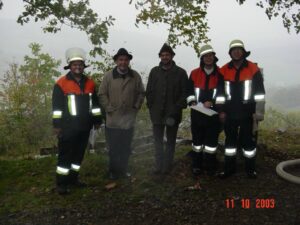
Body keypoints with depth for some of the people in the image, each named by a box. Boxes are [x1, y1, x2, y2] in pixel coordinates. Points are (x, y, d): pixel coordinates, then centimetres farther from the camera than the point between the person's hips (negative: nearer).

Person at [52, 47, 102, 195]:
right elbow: (57, 106, -7)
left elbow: (95, 103, 14)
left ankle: (73, 178, 27)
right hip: (68, 127, -5)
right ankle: (61, 183, 9)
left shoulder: (89, 83, 9)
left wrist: (97, 120, 12)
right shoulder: (61, 83, -6)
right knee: (65, 155, -1)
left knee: (79, 154, 14)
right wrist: (57, 125, -9)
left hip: (84, 127, 5)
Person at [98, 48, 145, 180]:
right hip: (113, 119, -2)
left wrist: (136, 106, 3)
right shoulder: (108, 76, -5)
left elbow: (141, 93, 11)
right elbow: (102, 94, -2)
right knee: (113, 148, 6)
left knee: (126, 148, 12)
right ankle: (113, 172, 21)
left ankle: (123, 170, 28)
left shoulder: (135, 76, 1)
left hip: (129, 119, 2)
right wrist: (108, 108, -7)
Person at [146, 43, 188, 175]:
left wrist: (177, 109, -12)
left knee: (170, 142, 9)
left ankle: (167, 167, 17)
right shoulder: (154, 71, 7)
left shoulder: (180, 73, -1)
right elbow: (149, 92, 7)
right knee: (158, 141, 9)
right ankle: (158, 166, 17)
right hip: (157, 113, 2)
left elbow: (184, 93, -3)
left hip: (173, 114, -2)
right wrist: (151, 108, -2)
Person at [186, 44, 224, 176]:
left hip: (213, 112, -1)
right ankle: (197, 165, 20)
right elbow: (189, 91, 9)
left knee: (212, 139, 5)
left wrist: (212, 102, -13)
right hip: (197, 113, 1)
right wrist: (192, 102, -8)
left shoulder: (220, 74, 3)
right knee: (197, 139, 9)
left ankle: (210, 166, 18)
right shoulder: (194, 73, 6)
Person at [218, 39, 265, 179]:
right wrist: (221, 110, 6)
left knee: (249, 140, 6)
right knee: (230, 140, 11)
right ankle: (229, 168, 22)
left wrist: (257, 111, -7)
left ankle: (250, 168, 21)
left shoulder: (253, 69, -4)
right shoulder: (224, 70, 3)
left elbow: (259, 92, -4)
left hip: (247, 113, -2)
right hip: (230, 113, 3)